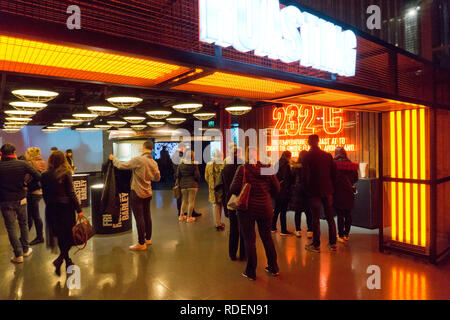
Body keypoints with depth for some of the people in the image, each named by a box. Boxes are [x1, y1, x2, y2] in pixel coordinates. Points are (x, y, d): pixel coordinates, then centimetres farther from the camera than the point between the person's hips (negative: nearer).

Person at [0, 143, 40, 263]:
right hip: (21, 199, 1)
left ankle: (18, 255, 8)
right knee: (23, 224, 19)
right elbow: (38, 177, -10)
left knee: (11, 227, 7)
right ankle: (25, 249, 26)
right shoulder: (22, 164, -7)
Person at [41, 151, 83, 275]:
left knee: (60, 234, 16)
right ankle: (61, 258, -5)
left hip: (51, 209, 4)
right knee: (68, 233, 10)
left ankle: (67, 260, 25)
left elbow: (44, 194, 7)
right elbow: (71, 193, -12)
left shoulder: (45, 175, 1)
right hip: (66, 207, -4)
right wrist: (79, 209, -9)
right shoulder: (66, 174, -11)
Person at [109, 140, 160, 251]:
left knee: (139, 218, -1)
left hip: (137, 193, -7)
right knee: (147, 216, 16)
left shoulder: (138, 160, -18)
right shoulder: (154, 163, 1)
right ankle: (148, 238, 29)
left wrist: (113, 158, 8)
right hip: (148, 193, 7)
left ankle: (141, 243, 6)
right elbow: (157, 178, 13)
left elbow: (121, 165, -10)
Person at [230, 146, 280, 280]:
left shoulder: (242, 169, -11)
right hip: (265, 208, 3)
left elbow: (233, 189, -14)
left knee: (249, 240, 7)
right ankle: (273, 268, 31)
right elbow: (277, 189, 2)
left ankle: (251, 272, 16)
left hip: (247, 209, -3)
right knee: (267, 237, 19)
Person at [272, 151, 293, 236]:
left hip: (277, 190, 8)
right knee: (283, 211, -2)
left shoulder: (278, 164, 7)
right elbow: (288, 179, -15)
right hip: (284, 191, -7)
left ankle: (273, 228, 23)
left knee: (276, 209, 16)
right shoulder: (286, 166, -14)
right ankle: (283, 230, 4)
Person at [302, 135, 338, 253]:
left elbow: (306, 174, -11)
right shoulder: (328, 155, 5)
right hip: (327, 190, 4)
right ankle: (333, 243, 18)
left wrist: (306, 188, 1)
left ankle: (316, 245, 6)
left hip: (314, 191, -4)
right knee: (330, 217, 12)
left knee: (315, 218, 1)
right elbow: (334, 173, 7)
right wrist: (331, 186, 15)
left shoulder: (308, 156, -8)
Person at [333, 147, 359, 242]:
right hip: (349, 192, 4)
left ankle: (341, 236, 6)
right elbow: (355, 179, 9)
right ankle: (346, 234, 21)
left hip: (338, 192, -4)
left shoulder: (334, 164, -11)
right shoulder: (351, 164, 2)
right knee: (348, 214, 12)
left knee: (340, 215, 1)